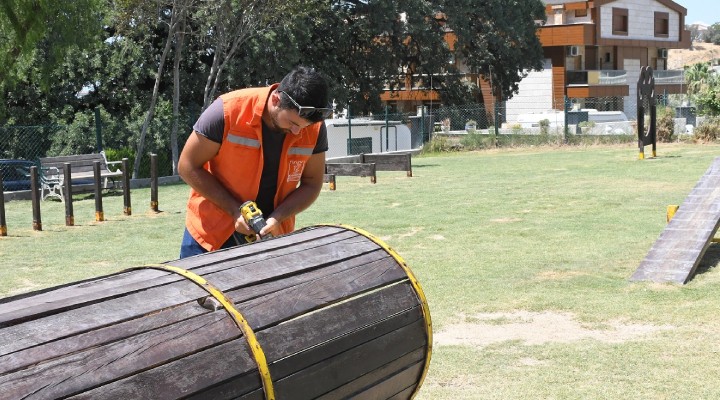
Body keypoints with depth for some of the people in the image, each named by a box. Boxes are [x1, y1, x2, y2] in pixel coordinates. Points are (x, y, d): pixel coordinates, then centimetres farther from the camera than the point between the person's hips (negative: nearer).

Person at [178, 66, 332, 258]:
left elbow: (311, 185, -1)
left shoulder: (315, 129, -11)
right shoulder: (228, 111, -21)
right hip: (212, 230, -2)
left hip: (271, 235, 2)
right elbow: (188, 167, -13)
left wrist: (277, 217, -19)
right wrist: (235, 210, -20)